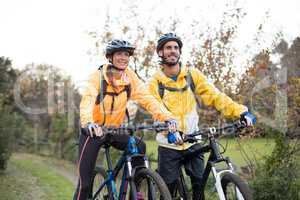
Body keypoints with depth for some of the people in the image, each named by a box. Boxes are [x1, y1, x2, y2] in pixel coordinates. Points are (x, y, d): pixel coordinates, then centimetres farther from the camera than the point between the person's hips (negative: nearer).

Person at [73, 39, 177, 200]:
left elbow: (147, 99, -17)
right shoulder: (98, 76, -18)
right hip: (93, 132, -3)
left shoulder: (130, 78, -8)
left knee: (139, 146, -20)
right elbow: (87, 100, -33)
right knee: (85, 182, -6)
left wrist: (167, 118, -34)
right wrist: (88, 123, -54)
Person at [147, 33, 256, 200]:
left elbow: (214, 96, -8)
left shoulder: (193, 75, 2)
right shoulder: (155, 82, -4)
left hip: (193, 143, 2)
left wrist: (241, 111, -21)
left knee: (200, 185, -1)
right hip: (169, 144, -2)